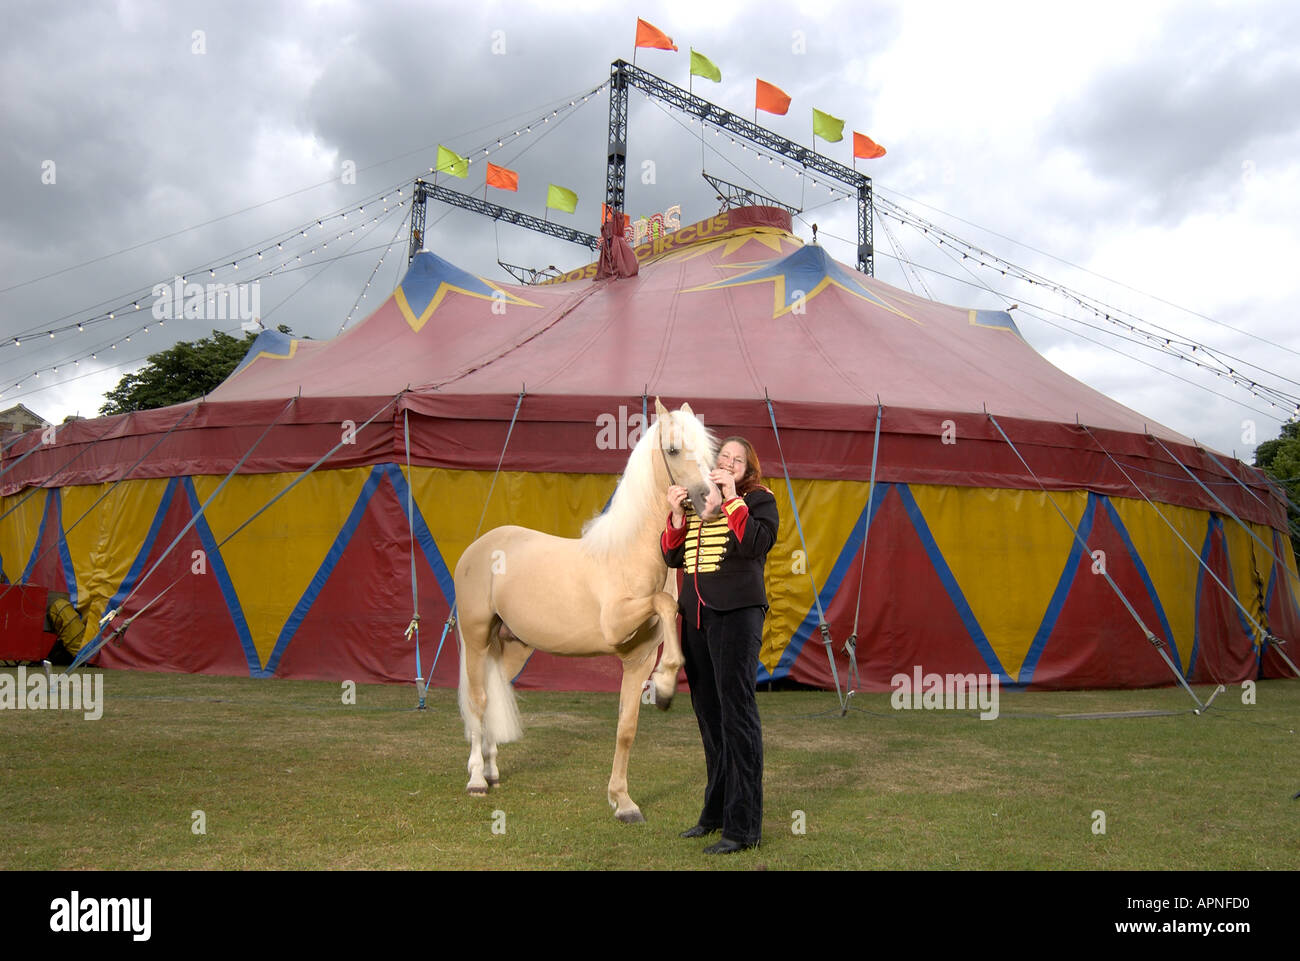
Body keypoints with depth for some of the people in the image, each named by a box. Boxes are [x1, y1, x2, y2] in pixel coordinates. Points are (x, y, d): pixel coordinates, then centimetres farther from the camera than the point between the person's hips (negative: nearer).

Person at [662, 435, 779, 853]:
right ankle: (715, 812, 26)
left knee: (737, 712, -8)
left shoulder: (758, 499, 1)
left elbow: (757, 544, -18)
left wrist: (732, 497, -16)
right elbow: (671, 557, 11)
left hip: (736, 613, -6)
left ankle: (743, 827, -3)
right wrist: (676, 514, -3)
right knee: (707, 713, 13)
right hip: (695, 613, 7)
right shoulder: (695, 500, 16)